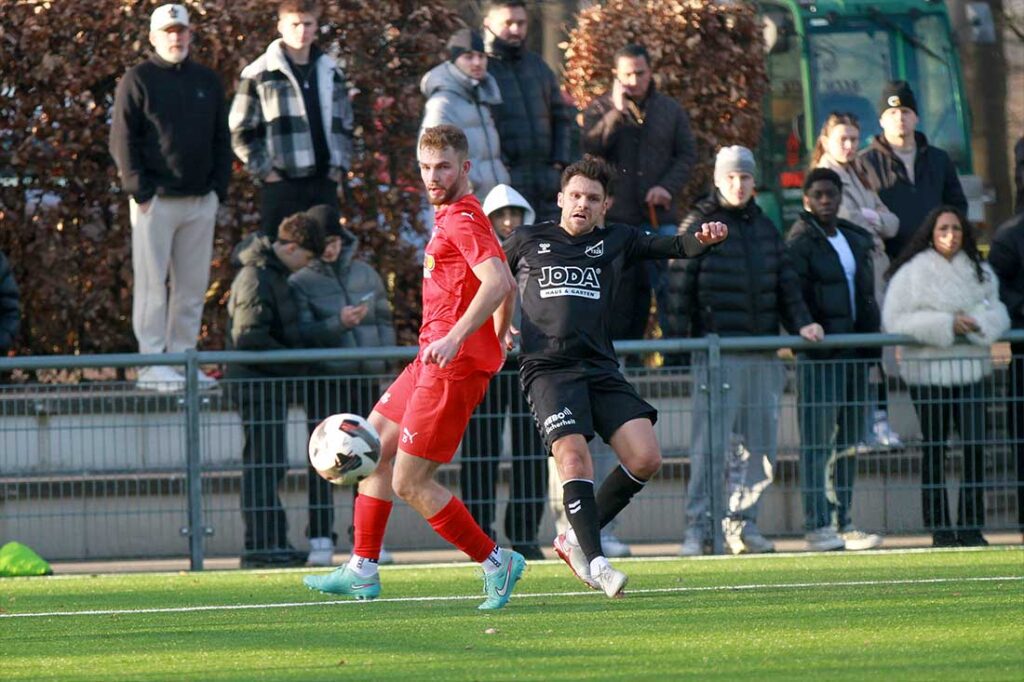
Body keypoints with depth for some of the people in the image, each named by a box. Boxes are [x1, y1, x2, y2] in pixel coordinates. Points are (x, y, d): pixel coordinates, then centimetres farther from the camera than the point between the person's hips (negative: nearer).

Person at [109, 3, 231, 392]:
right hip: (156, 200, -5)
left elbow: (221, 141, 18)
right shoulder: (138, 80, 0)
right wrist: (139, 191, -11)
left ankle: (183, 357, 10)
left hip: (201, 200, 5)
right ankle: (152, 364, -7)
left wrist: (219, 188, 6)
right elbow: (122, 141, -4)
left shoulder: (207, 82, 16)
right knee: (152, 283, -6)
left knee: (193, 286, 5)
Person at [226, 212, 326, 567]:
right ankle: (259, 547, -8)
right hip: (258, 382, -11)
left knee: (270, 466, 13)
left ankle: (274, 542, 18)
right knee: (262, 465, -9)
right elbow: (249, 338, -23)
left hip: (271, 382, 11)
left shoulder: (274, 274, 16)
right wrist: (295, 361, -17)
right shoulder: (256, 278, -16)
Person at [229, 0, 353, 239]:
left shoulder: (332, 73, 12)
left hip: (324, 185, 4)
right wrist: (264, 170, -8)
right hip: (281, 186, -4)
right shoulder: (259, 74, -2)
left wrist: (340, 166, 9)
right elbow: (240, 132, -1)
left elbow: (344, 126, 21)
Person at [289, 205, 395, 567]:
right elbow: (302, 333, -10)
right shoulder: (300, 282, 0)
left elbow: (385, 320, 18)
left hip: (366, 379, 4)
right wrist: (339, 324, -23)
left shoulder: (366, 274, 13)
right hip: (324, 381, -4)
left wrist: (385, 355, 4)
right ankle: (321, 540, -9)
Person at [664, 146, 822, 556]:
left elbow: (786, 281, 20)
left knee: (759, 443, 5)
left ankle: (742, 522, 12)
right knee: (712, 441, -9)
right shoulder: (698, 226, 0)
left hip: (763, 351, 6)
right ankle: (699, 525, -7)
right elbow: (679, 288, -4)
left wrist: (800, 322, 4)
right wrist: (676, 338, -12)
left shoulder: (764, 228, 17)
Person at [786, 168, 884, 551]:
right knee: (817, 440, -9)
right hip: (819, 355, -8)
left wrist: (871, 340, 14)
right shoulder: (800, 242, -5)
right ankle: (817, 527, -10)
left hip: (853, 353, 8)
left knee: (849, 441, 9)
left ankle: (842, 523, 14)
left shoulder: (856, 240, 18)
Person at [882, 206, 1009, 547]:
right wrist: (946, 325, -14)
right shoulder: (913, 272, -3)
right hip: (928, 371, -3)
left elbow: (997, 312, 11)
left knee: (976, 444, -7)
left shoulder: (979, 271, 12)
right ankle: (940, 528, 9)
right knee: (934, 450, 3)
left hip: (970, 369, 3)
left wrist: (978, 322, -12)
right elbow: (895, 321, -8)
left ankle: (971, 525, -1)